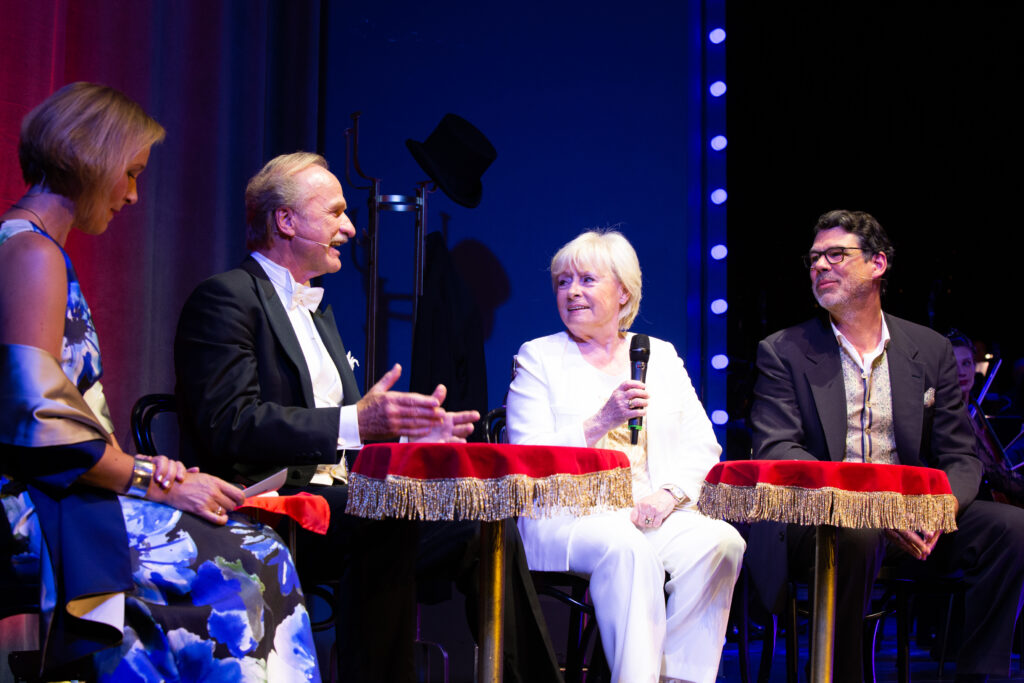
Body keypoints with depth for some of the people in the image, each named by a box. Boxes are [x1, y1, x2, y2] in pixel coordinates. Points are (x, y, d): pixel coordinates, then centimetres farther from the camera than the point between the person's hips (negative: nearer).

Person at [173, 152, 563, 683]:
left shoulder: (318, 310, 26)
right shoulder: (227, 297, -5)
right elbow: (231, 424, -19)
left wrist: (412, 430, 4)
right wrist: (354, 423, -27)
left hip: (337, 498, 9)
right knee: (387, 521, -34)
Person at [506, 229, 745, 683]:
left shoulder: (661, 356, 19)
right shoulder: (538, 357, 9)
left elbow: (701, 447, 12)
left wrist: (668, 495, -9)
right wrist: (599, 424, -16)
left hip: (658, 515, 3)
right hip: (568, 517, -3)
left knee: (721, 542, -27)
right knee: (627, 546, -36)